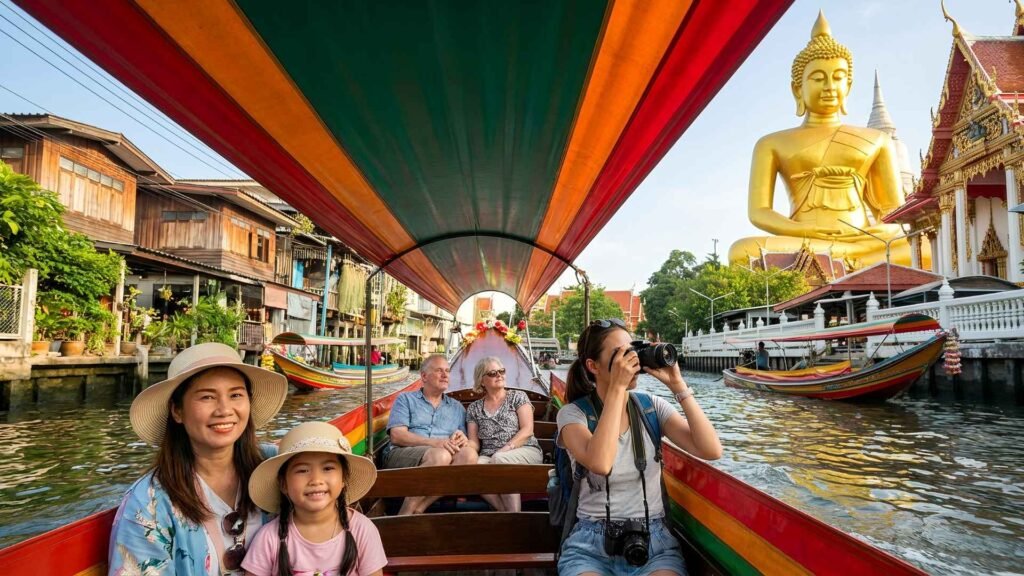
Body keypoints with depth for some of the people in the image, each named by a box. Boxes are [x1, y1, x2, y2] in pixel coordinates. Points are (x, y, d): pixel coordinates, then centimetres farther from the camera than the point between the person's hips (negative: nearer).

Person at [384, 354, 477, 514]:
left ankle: (418, 510, -30)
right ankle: (406, 513, -26)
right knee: (440, 455, -35)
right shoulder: (406, 399, 15)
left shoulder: (457, 408, 25)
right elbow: (397, 436, -1)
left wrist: (463, 440, -9)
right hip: (402, 455, -4)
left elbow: (464, 441, 17)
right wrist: (435, 443, -15)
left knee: (469, 454, -29)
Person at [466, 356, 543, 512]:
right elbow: (474, 442, 11)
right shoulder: (474, 408, 17)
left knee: (498, 460, -36)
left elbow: (527, 430, -2)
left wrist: (505, 450, -16)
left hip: (525, 451, -2)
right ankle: (505, 512, -19)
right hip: (489, 457, 2)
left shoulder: (518, 397, 9)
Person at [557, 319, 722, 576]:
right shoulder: (573, 413, -6)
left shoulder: (652, 406, 4)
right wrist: (617, 387, -23)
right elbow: (599, 464, -27)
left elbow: (711, 450, -8)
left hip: (655, 540, 2)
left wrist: (677, 385, -11)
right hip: (591, 544, -2)